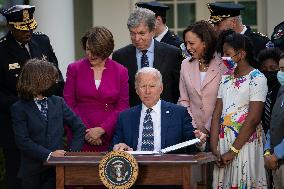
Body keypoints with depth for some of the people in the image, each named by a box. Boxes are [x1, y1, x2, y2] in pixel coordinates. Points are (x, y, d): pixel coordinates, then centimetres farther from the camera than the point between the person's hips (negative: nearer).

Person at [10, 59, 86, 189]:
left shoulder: (58, 102, 9)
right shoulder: (19, 109, -2)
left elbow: (79, 128, 11)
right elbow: (23, 141, -11)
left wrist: (72, 151, -3)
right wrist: (48, 155, -18)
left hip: (57, 168, 2)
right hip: (33, 171, -2)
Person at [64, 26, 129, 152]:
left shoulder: (120, 72, 5)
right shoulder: (74, 69, 5)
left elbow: (123, 107, 2)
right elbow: (68, 104, 2)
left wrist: (101, 130, -9)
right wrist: (85, 131, -8)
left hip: (109, 136, 0)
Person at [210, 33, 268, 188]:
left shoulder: (257, 78, -7)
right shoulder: (226, 77, 13)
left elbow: (253, 118, -14)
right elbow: (217, 114, 7)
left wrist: (233, 151, -15)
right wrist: (214, 149, -4)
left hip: (245, 141, -6)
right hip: (223, 140, 6)